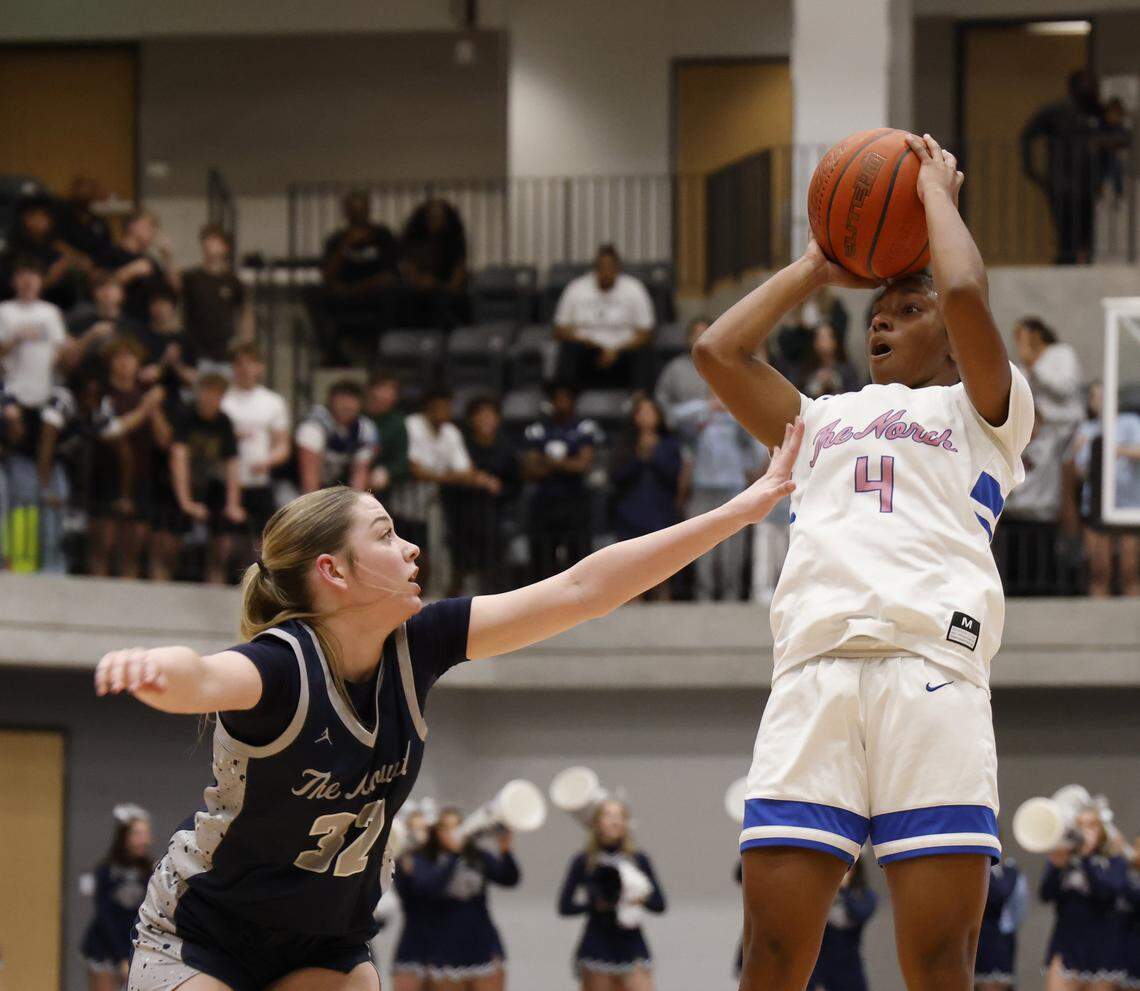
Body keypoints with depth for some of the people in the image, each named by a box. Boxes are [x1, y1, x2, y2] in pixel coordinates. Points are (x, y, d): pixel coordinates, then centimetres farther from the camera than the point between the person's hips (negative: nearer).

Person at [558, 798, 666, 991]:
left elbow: (659, 904, 4)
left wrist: (642, 897, -16)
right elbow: (565, 906, -1)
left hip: (633, 948, 1)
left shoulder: (639, 859, 5)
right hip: (597, 950, -1)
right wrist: (598, 904, -14)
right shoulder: (583, 862, 1)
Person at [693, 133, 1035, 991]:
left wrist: (936, 190, 18)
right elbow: (718, 350, 24)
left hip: (932, 669, -4)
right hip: (813, 674, 4)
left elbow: (966, 293, 2)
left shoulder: (980, 411, 19)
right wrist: (819, 269, 34)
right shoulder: (822, 421, 33)